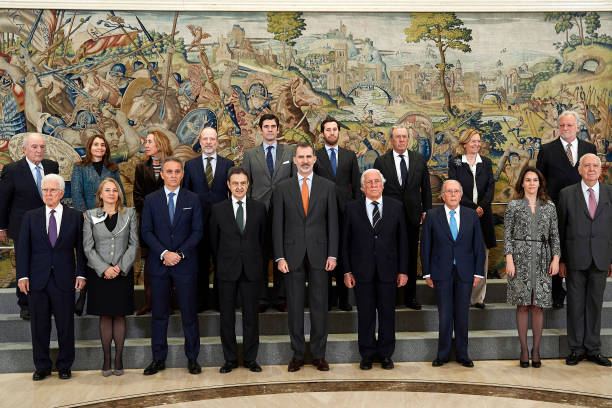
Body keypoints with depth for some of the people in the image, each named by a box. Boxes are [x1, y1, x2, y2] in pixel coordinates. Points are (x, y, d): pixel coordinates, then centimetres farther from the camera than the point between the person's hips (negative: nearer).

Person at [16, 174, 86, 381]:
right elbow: (23, 248, 5)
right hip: (37, 279, 1)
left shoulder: (75, 217, 3)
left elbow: (81, 247, 4)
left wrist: (81, 274, -4)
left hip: (64, 280, -1)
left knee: (65, 325, 5)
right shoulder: (30, 217, 6)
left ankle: (64, 366, 20)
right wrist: (22, 276, -3)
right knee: (39, 325, 8)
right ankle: (42, 366, 22)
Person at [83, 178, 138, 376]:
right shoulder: (90, 216, 4)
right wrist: (104, 269, -11)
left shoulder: (129, 214, 5)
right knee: (105, 316, 5)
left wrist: (120, 267, -10)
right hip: (100, 274, 0)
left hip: (123, 273, 0)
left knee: (119, 315, 4)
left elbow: (134, 244, 1)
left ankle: (118, 358, 11)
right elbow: (88, 247, 0)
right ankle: (107, 359, 12)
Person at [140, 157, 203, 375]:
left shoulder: (193, 199, 4)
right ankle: (158, 359, 17)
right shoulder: (151, 200, 6)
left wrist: (179, 253, -12)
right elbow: (146, 232, 1)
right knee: (159, 313, 6)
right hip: (158, 264, 1)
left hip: (185, 264, -1)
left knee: (189, 312, 3)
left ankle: (192, 358, 14)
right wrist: (163, 253, -12)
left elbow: (197, 231, 0)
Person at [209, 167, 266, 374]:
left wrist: (257, 262, 7)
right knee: (227, 316, 6)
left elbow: (262, 238, 8)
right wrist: (221, 264, 8)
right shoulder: (218, 209, 3)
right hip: (227, 271, 0)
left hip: (252, 270, 0)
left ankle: (250, 358, 17)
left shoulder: (259, 208, 4)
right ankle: (230, 358, 18)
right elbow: (214, 241, 8)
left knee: (251, 315, 6)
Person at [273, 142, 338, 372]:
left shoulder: (327, 187, 5)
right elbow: (277, 224, 3)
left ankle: (319, 355, 15)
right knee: (294, 305, 5)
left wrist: (332, 254, -3)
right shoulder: (283, 188, 5)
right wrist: (280, 257, -4)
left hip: (319, 254, 0)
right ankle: (297, 354, 16)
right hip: (293, 254, 0)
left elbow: (332, 222, 4)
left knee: (319, 304, 4)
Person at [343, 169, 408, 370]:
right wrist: (347, 271, -2)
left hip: (387, 270, 1)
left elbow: (402, 240, 5)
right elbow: (346, 242, 3)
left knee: (387, 312, 7)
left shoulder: (396, 207, 5)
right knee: (365, 314, 7)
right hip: (362, 271, 0)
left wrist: (403, 270, 1)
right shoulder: (352, 208, 3)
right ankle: (367, 354, 21)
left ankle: (386, 354, 22)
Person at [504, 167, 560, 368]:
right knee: (522, 305, 1)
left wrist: (556, 258, 1)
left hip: (542, 260, 2)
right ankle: (524, 350, 9)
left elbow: (554, 235, 11)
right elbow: (507, 235, 1)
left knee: (538, 305, 2)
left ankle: (536, 350, 11)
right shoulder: (513, 206, 5)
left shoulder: (549, 206, 11)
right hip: (520, 257, -1)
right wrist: (509, 259, -7)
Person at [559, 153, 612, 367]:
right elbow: (560, 229, 3)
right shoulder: (567, 194, 3)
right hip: (575, 259, -1)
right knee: (575, 304, 4)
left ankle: (593, 349, 19)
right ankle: (576, 349, 15)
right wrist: (560, 259, 0)